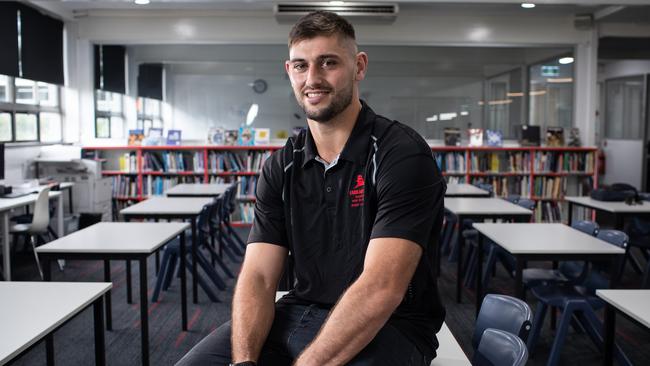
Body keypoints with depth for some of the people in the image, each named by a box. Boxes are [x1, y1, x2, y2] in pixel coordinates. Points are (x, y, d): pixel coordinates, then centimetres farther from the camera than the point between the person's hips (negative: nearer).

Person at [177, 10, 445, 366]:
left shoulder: (402, 155, -14)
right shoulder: (280, 167, 4)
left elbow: (381, 290, -24)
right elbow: (258, 276, -3)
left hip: (388, 325, -4)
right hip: (298, 314, 5)